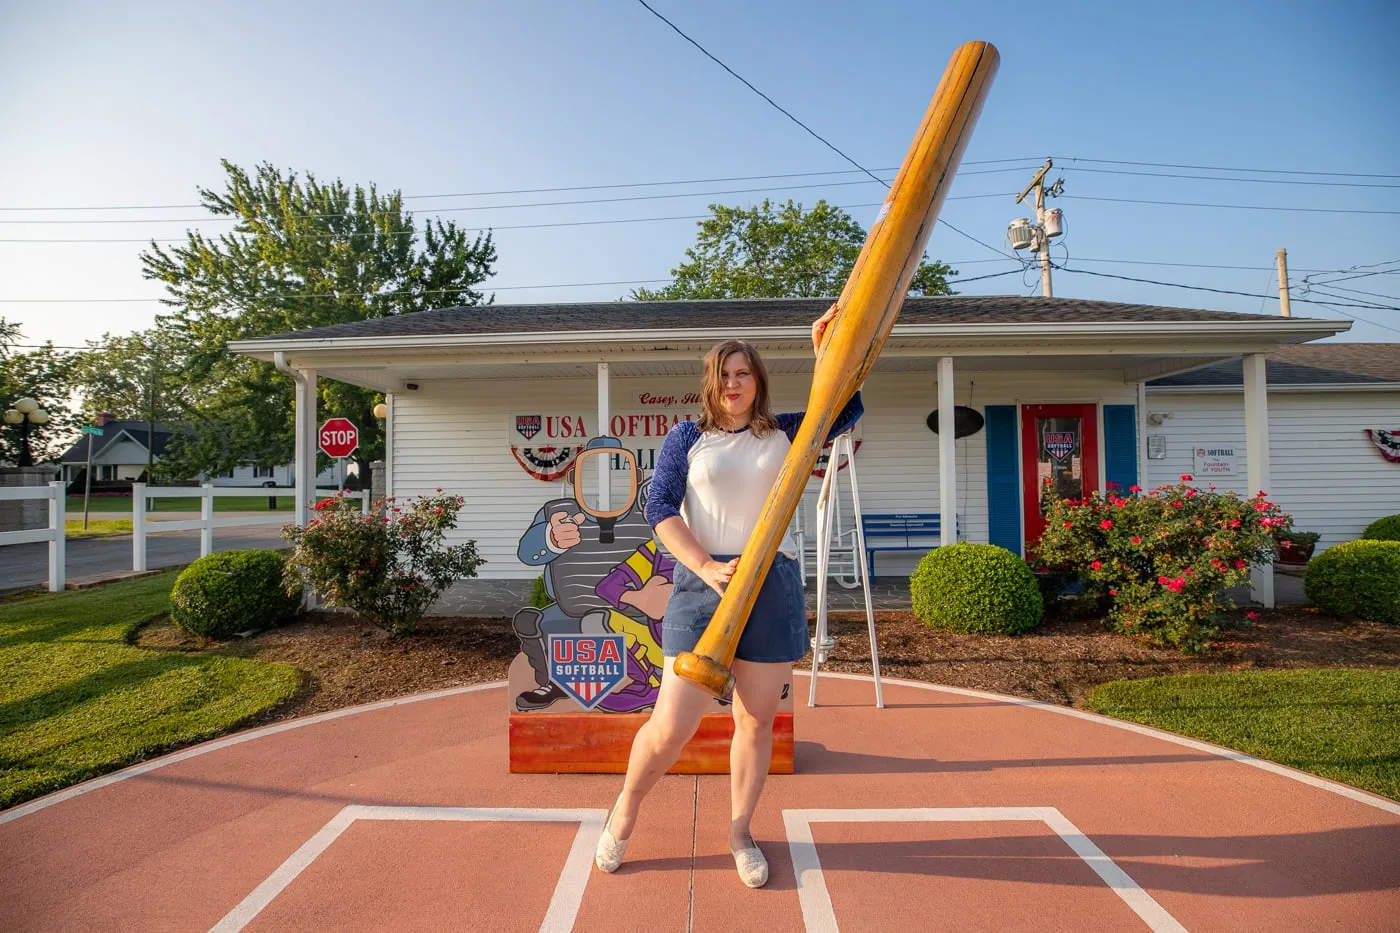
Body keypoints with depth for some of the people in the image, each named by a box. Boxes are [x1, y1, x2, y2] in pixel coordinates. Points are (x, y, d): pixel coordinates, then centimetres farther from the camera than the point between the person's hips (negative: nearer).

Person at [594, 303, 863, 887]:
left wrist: (825, 349, -6)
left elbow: (847, 412, 4)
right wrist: (705, 566, -16)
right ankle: (623, 815, 28)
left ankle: (740, 833, 32)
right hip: (702, 584, -2)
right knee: (673, 724, -1)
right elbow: (659, 509, -3)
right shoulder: (687, 438, 5)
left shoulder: (784, 435, 11)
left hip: (774, 585, 2)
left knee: (757, 720, 10)